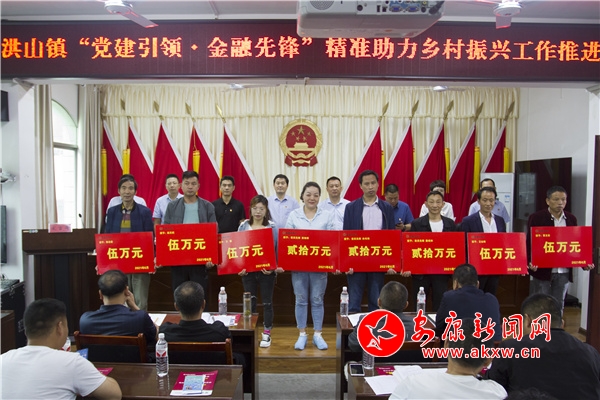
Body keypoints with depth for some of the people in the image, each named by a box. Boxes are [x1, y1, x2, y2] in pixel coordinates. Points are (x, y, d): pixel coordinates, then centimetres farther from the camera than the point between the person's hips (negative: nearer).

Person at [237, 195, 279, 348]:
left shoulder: (272, 227, -4)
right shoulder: (243, 226, 2)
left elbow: (276, 249, -5)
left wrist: (272, 267, -18)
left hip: (267, 271, -2)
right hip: (248, 270, 2)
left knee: (267, 303, 8)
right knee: (250, 302, 9)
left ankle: (266, 334, 20)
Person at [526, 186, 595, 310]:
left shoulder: (571, 219, 8)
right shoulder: (536, 218, -5)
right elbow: (530, 243, -6)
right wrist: (530, 262, -20)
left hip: (564, 272, 4)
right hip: (542, 270, -4)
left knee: (558, 306, 12)